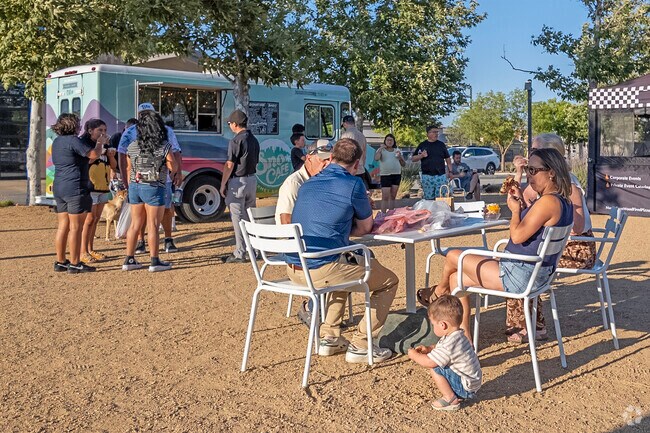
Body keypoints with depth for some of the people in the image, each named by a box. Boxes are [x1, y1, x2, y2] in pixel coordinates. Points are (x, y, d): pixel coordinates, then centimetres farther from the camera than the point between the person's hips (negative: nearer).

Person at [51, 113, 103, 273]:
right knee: (75, 227, -4)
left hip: (59, 188, 9)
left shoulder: (57, 142, 15)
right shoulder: (73, 140, -13)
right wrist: (100, 142, 4)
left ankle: (60, 262, 16)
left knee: (63, 226, 12)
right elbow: (94, 154, -15)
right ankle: (74, 264, -1)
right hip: (75, 188, -9)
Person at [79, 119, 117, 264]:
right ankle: (83, 252, -4)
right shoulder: (84, 143, -4)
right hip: (90, 186, -7)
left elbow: (114, 166, 15)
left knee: (96, 219, 10)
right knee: (90, 219, -8)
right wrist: (99, 146, -22)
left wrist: (110, 154, -4)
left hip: (103, 187, 7)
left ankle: (91, 250, 18)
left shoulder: (105, 145, 16)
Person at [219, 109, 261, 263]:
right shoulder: (254, 140, 10)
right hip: (252, 179, 8)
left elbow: (229, 165, -16)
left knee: (238, 217, -4)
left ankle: (240, 253, -2)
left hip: (238, 181, -8)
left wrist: (223, 184, -9)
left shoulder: (236, 141, -15)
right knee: (250, 216, 15)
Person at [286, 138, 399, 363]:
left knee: (343, 268, 38)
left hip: (293, 269, 8)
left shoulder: (308, 184, 16)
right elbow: (365, 227, 8)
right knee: (388, 281, 11)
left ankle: (329, 338, 31)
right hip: (322, 270, -8)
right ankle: (360, 345, 8)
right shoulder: (353, 184, -4)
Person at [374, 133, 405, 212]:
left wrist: (400, 156, -3)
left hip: (397, 175, 4)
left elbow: (403, 164, 14)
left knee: (393, 196, 9)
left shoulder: (397, 150, 14)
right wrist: (381, 148, -17)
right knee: (385, 197, -11)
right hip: (385, 175, -4)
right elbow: (376, 158, -18)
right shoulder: (381, 150, 3)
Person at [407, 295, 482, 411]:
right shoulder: (456, 335, 4)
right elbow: (440, 348, 24)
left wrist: (414, 355, -7)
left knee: (435, 368, -18)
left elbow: (428, 362, -24)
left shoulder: (450, 343, -27)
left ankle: (451, 399, -5)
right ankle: (457, 395, 14)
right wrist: (429, 349, 7)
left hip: (467, 387, -10)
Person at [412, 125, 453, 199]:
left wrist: (450, 171, 5)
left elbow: (448, 158, 14)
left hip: (441, 176, 1)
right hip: (427, 176, -1)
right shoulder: (422, 145, 7)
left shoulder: (441, 144, 11)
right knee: (428, 198, 3)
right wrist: (421, 156, -11)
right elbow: (413, 159, 7)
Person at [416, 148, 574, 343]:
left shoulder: (548, 201, -24)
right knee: (457, 278, 15)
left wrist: (515, 210, -7)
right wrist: (522, 204, 8)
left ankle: (439, 291, 36)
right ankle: (464, 336, 20)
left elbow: (517, 235, -25)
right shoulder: (561, 200, 9)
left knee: (453, 256, 3)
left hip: (521, 274, -11)